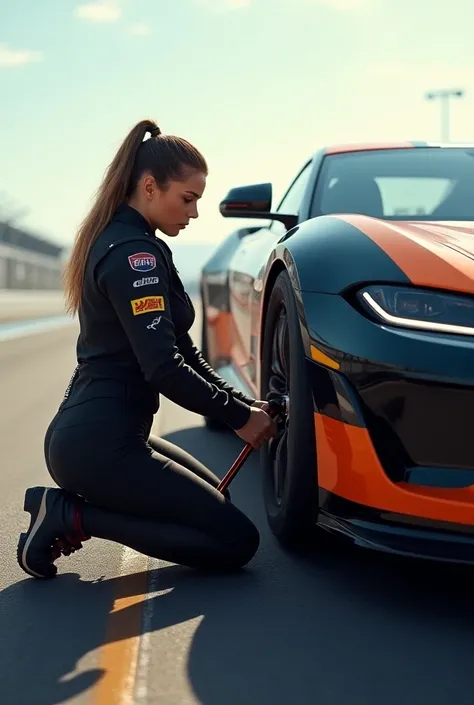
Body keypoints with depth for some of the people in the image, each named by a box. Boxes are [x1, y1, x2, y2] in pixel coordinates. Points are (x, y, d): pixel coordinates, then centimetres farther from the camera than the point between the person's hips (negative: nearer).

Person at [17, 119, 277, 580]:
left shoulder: (115, 242, 16)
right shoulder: (135, 254, -16)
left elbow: (180, 351, 16)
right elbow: (163, 368, -23)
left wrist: (244, 403, 8)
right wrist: (239, 416, -11)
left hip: (85, 434, 10)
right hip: (101, 443, -10)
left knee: (213, 501, 24)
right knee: (237, 541, -6)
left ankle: (69, 508, 8)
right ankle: (72, 517, -7)